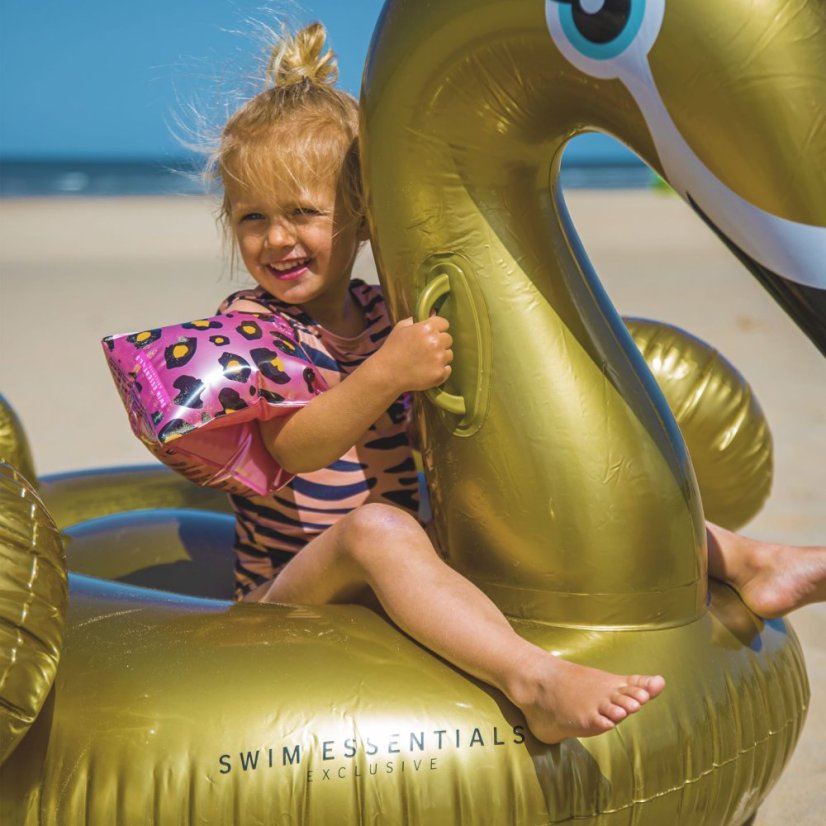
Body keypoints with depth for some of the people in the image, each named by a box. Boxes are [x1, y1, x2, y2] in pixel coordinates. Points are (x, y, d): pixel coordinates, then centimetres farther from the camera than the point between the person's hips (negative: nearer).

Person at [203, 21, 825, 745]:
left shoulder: (384, 314, 7)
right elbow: (290, 448, -26)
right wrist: (386, 374, -40)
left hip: (402, 580, 6)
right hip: (289, 597, -6)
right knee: (376, 525, -39)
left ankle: (746, 561, 2)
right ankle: (533, 679, -54)